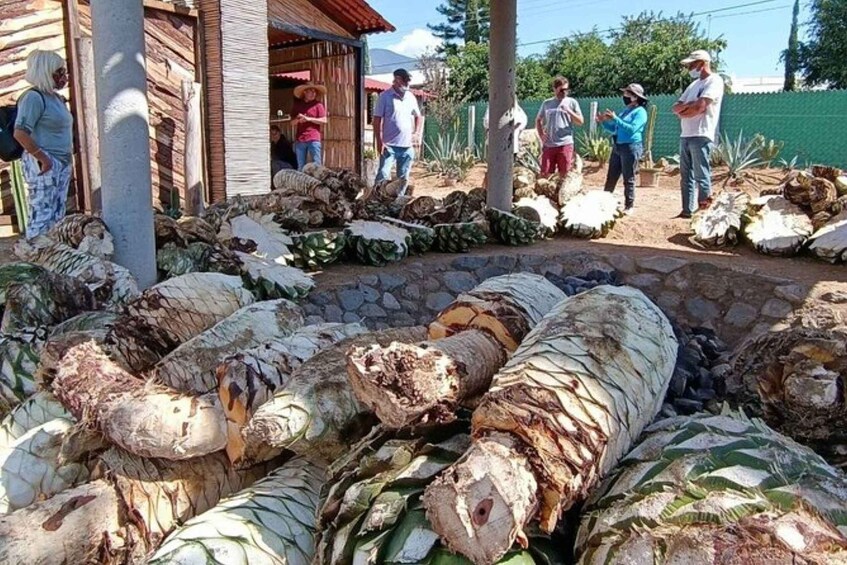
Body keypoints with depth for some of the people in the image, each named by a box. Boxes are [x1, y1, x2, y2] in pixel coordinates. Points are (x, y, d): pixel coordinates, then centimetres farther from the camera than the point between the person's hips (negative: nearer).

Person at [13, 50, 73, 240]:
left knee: (57, 216, 10)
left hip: (62, 164, 9)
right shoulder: (34, 97, -11)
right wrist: (43, 158, -18)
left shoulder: (56, 97, 16)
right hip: (43, 165, -9)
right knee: (41, 217, -8)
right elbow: (20, 133, -19)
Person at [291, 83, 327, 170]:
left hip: (314, 139, -3)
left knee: (316, 165, -6)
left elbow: (324, 120, -4)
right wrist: (298, 119, -7)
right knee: (300, 167, 5)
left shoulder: (318, 104, 5)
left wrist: (309, 119, -11)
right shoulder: (297, 105, 15)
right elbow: (292, 123, 15)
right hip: (299, 140, 4)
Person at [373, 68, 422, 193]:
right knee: (383, 175, -13)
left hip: (407, 146, 5)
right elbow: (377, 120, -6)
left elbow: (418, 116, 23)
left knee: (403, 178, 10)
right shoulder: (385, 96, -4)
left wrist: (417, 133, 8)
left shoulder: (411, 97, 10)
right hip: (389, 145, -5)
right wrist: (379, 141, -13)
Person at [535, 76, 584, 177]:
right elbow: (538, 120, 19)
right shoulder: (546, 103, 9)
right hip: (548, 145, 2)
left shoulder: (572, 102, 4)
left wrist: (569, 111, -13)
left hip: (565, 144, -2)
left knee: (564, 174, 3)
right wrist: (541, 135, 4)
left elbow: (581, 121, 2)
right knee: (545, 174, 4)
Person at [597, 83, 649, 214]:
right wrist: (603, 122, 5)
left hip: (631, 148, -8)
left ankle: (629, 207, 5)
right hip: (617, 147, 8)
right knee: (611, 177, 10)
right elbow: (614, 129, 21)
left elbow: (631, 129, -21)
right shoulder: (625, 110, 18)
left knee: (629, 179, -2)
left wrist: (615, 119, -21)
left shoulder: (640, 112, -7)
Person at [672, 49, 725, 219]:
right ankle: (687, 211, 13)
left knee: (701, 176, -9)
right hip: (685, 136, 9)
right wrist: (689, 105, -5)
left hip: (701, 136, -9)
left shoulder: (714, 80, -4)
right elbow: (676, 107, 15)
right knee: (686, 176, 8)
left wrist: (683, 112, 0)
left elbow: (700, 106, -16)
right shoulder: (694, 84, 23)